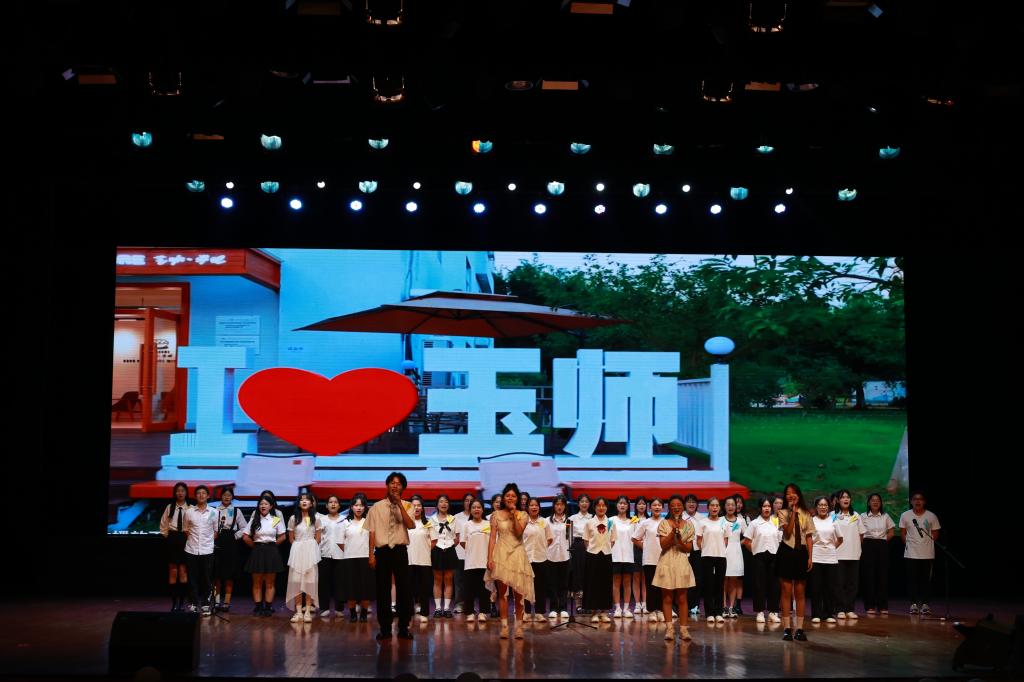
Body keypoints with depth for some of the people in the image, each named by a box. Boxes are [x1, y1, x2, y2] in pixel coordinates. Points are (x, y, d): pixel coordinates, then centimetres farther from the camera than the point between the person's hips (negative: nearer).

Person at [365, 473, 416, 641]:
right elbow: (372, 532, 2)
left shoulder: (406, 507, 5)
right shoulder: (377, 507, 4)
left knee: (404, 589, 1)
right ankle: (385, 629, 12)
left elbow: (411, 525, -13)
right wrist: (371, 555, -4)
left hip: (400, 551, 0)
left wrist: (400, 504, -16)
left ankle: (403, 628, 11)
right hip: (382, 551, 0)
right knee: (382, 590, 3)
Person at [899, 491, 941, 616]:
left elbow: (935, 534, 7)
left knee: (926, 579, 1)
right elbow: (903, 534, 7)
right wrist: (908, 544, 0)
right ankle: (913, 603, 5)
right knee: (912, 579, 0)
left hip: (927, 554, 0)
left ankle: (925, 604, 7)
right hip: (911, 554, 0)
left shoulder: (931, 516, 0)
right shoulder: (905, 516, 0)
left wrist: (926, 543, 0)